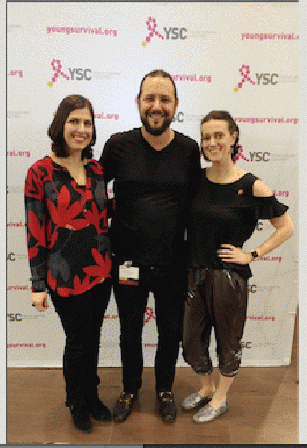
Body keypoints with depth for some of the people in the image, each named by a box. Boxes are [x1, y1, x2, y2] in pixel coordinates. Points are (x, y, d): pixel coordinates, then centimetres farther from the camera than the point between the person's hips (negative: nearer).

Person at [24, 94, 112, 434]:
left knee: (93, 338, 19)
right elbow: (34, 232, -10)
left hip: (100, 270, 5)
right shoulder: (39, 172, -11)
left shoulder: (97, 170, 4)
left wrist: (111, 260, 14)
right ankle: (76, 403, 40)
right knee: (78, 342, 11)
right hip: (65, 274, -4)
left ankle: (91, 396, 44)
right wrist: (38, 285, -8)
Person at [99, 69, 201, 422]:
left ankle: (164, 389, 47)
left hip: (173, 263, 1)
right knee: (129, 333, 18)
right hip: (128, 261, -1)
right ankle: (130, 389, 46)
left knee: (171, 333, 18)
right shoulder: (118, 145, -7)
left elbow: (194, 202, 7)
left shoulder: (189, 149, -2)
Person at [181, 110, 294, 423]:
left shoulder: (251, 186, -13)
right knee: (191, 340, 17)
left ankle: (220, 398, 42)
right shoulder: (195, 179, -1)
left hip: (229, 276, -4)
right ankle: (206, 387, 46)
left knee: (228, 340, 16)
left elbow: (286, 228, -5)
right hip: (195, 273, 4)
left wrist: (251, 255, -10)